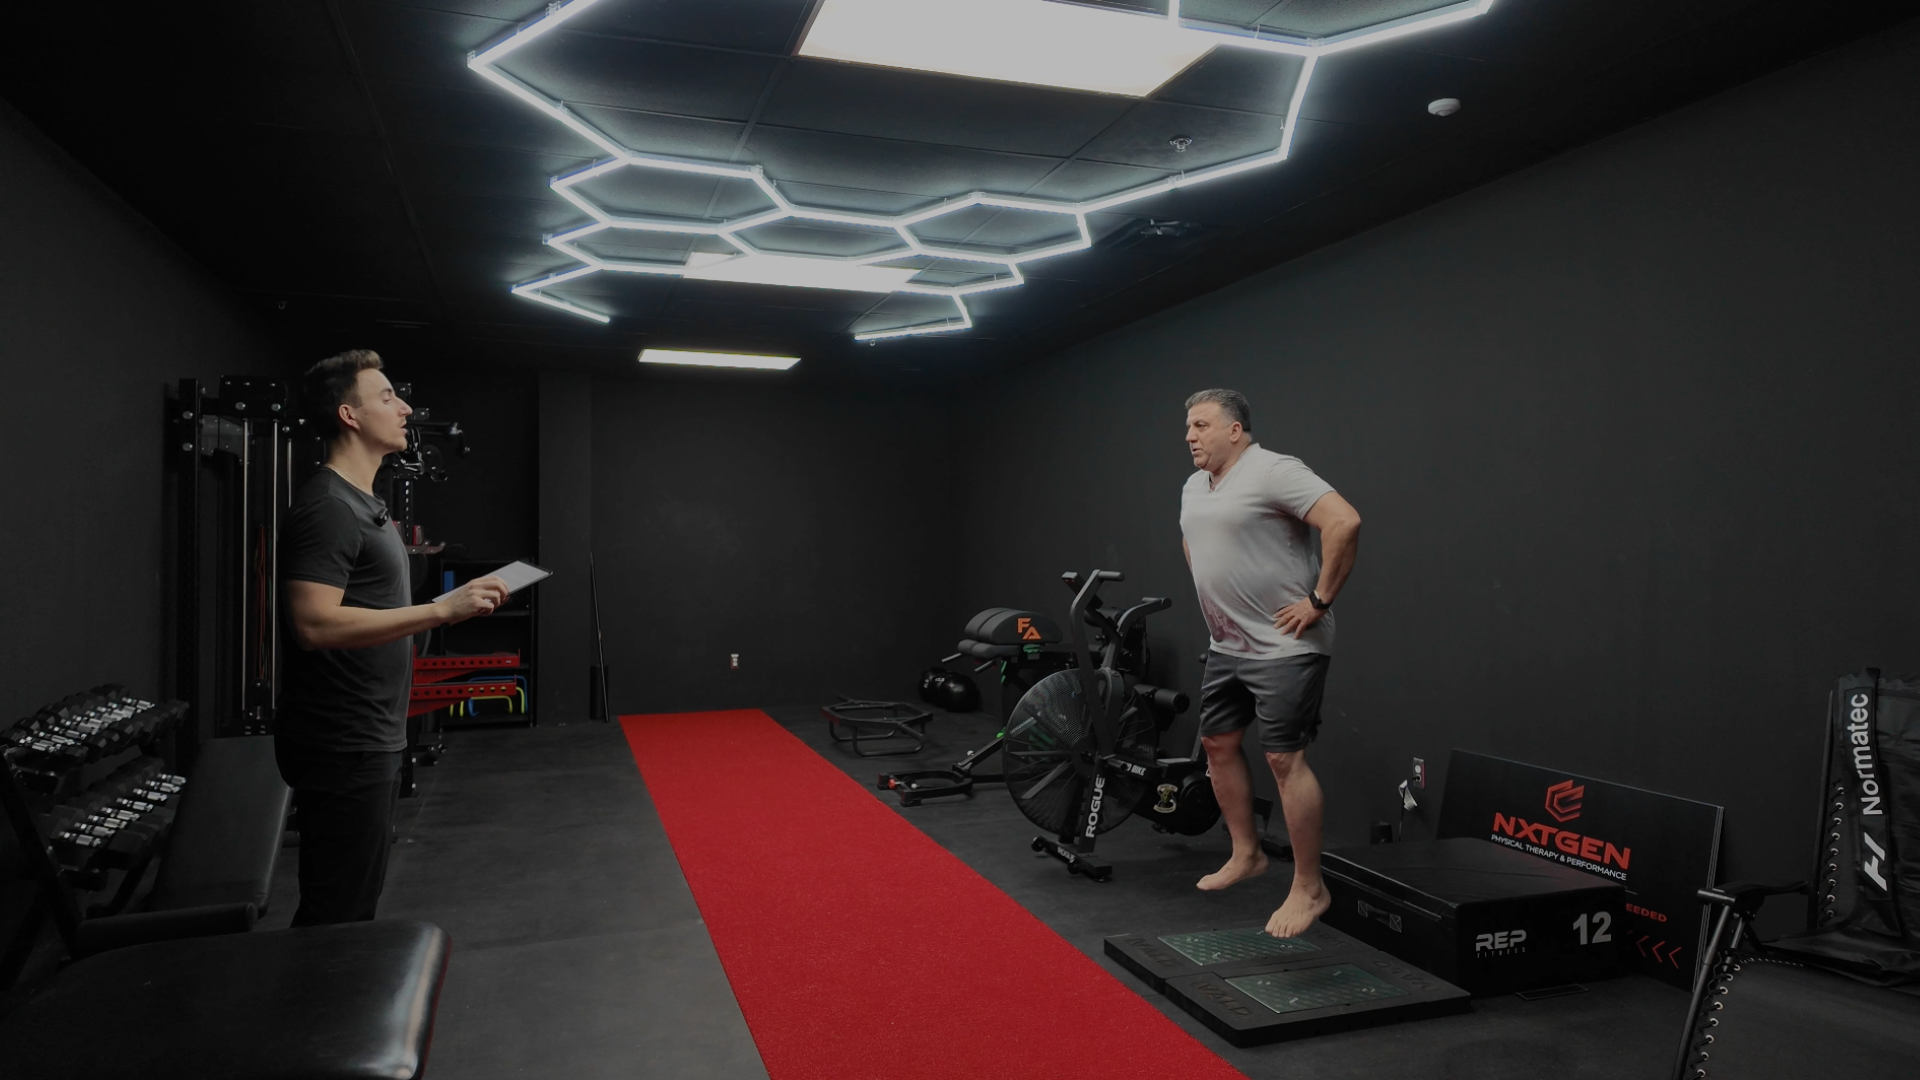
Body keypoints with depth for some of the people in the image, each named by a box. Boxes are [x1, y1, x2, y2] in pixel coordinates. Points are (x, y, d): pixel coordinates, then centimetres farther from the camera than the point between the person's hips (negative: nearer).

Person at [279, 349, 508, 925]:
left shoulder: (363, 504, 16)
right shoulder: (327, 507, -16)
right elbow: (315, 624, -26)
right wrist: (441, 609, -27)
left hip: (369, 741, 10)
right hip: (342, 744, -10)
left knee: (357, 899, 19)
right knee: (336, 915, -1)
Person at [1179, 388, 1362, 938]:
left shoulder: (1274, 471, -17)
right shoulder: (1194, 487, 12)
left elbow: (1345, 521, -26)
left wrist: (1319, 600, -22)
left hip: (1284, 646, -9)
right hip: (1227, 646, 9)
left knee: (1284, 759, -8)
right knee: (1218, 744, 15)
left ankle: (1309, 888, 5)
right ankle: (1246, 854, 31)